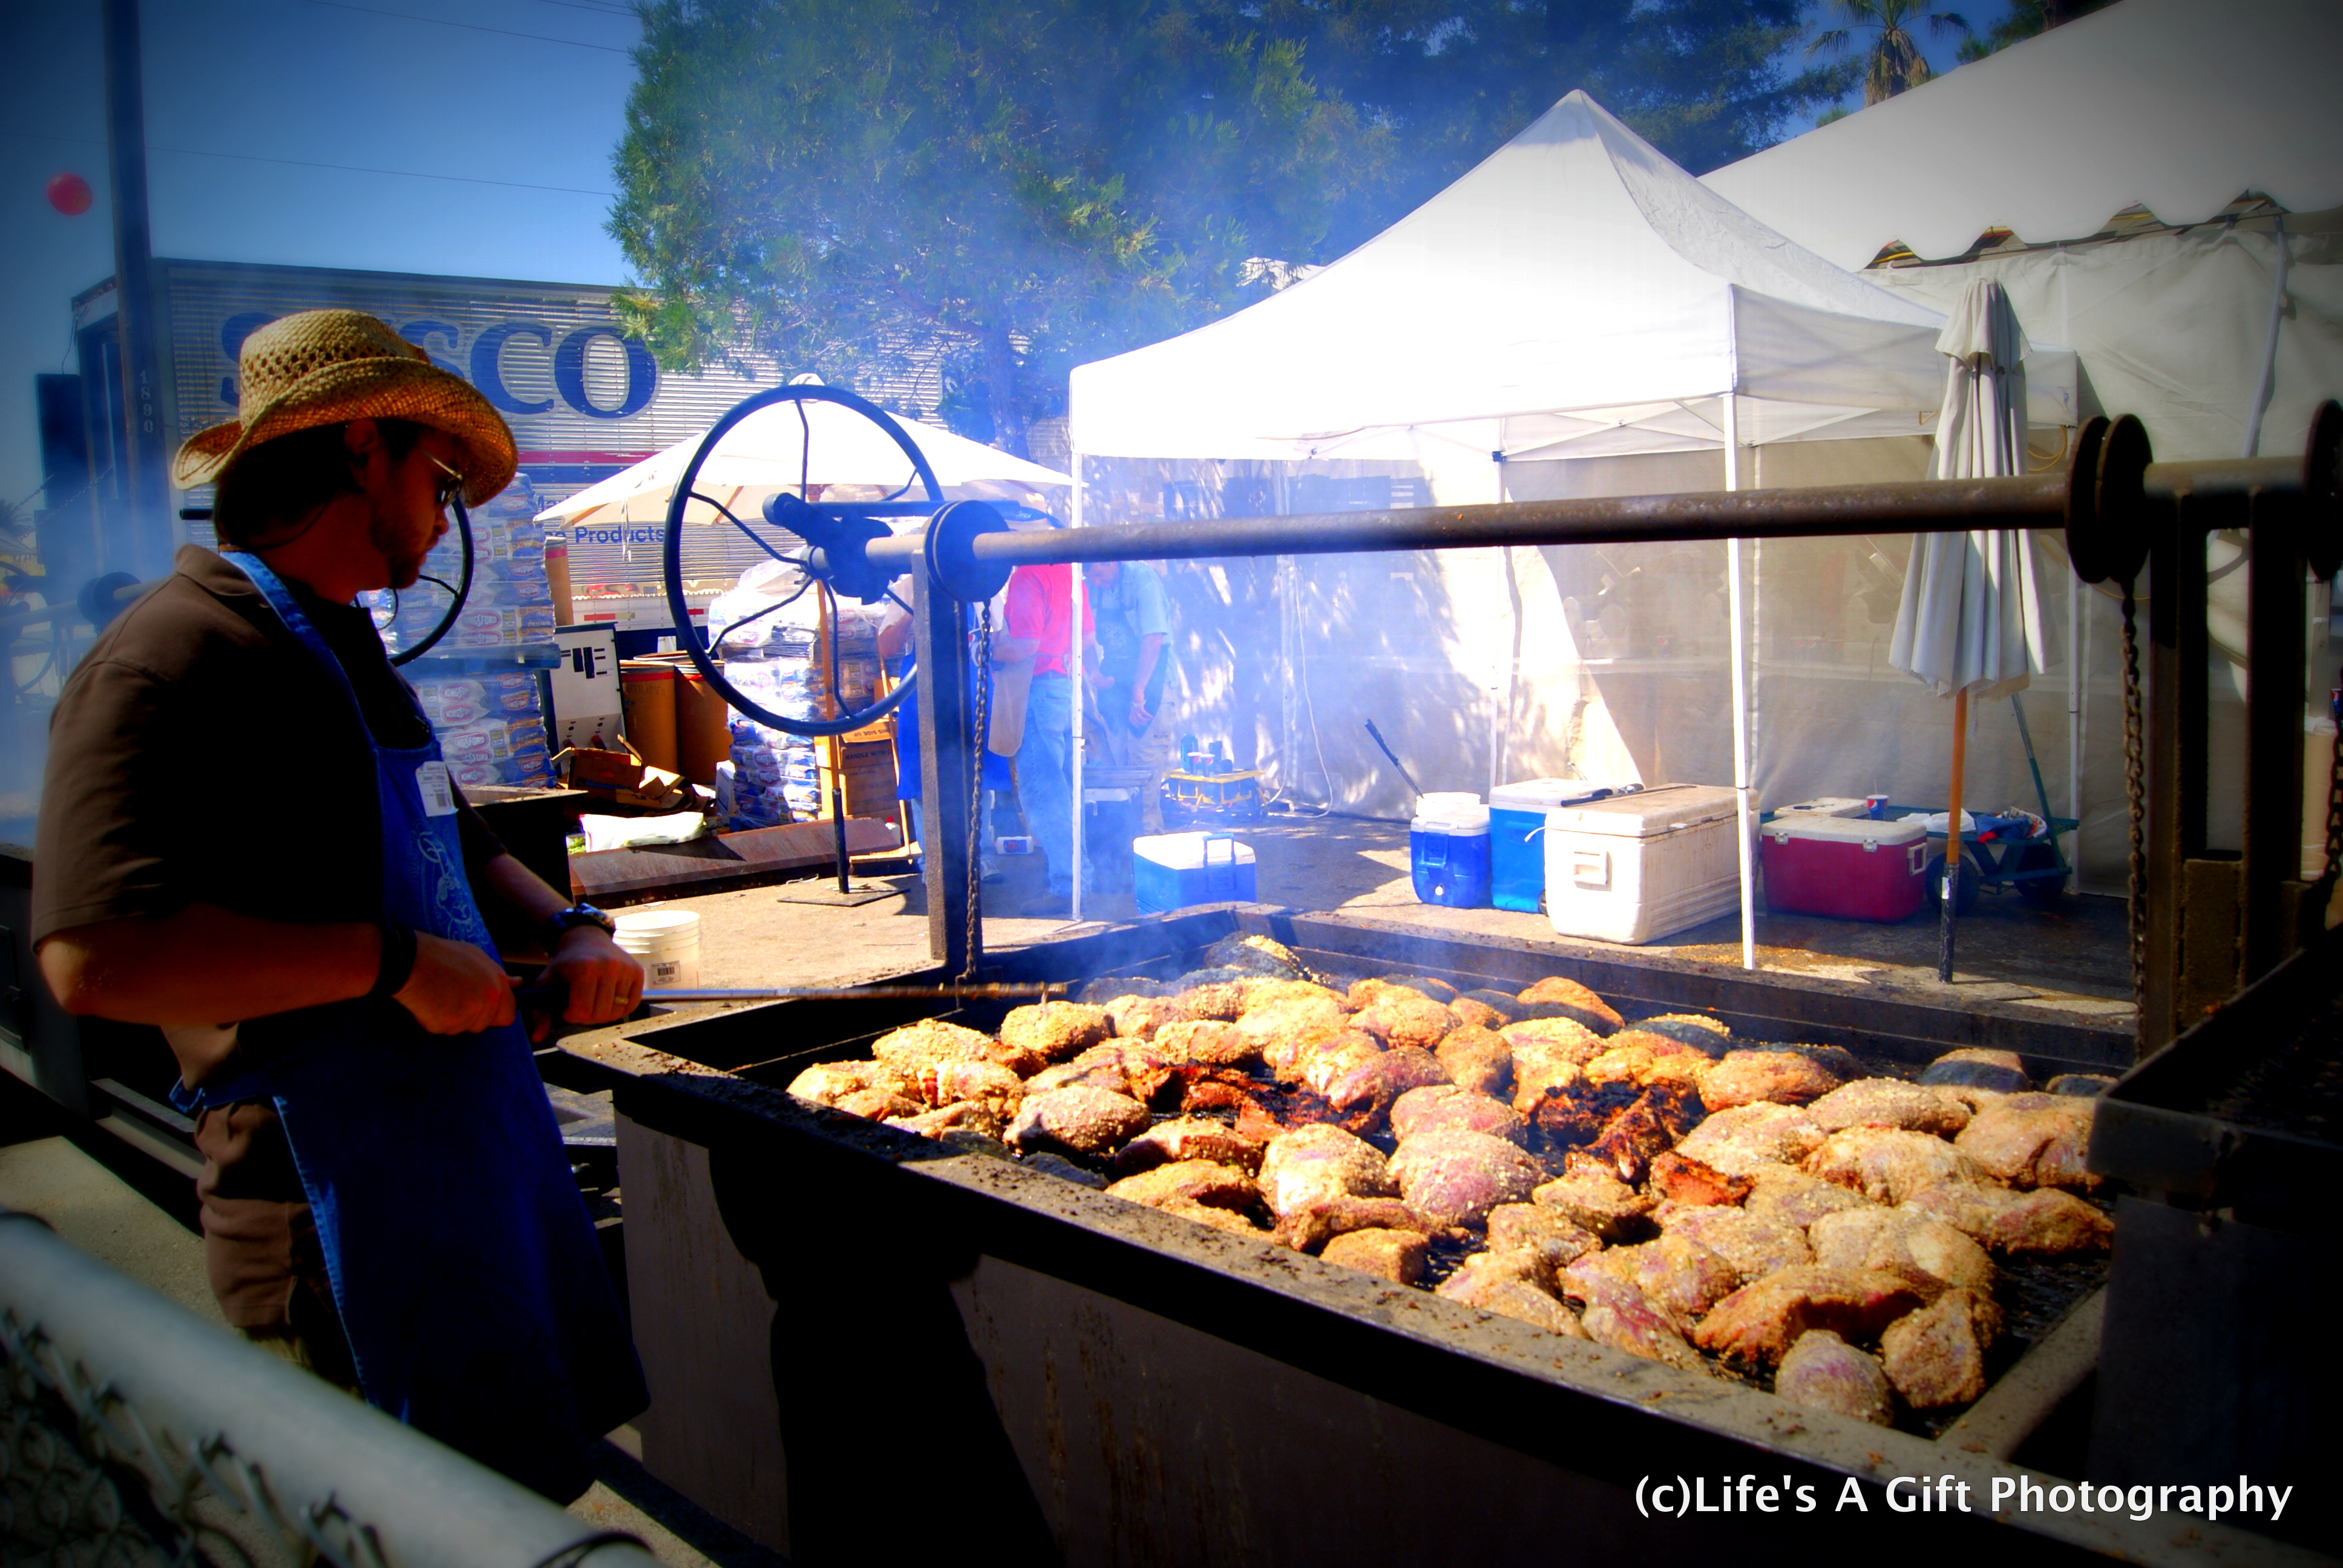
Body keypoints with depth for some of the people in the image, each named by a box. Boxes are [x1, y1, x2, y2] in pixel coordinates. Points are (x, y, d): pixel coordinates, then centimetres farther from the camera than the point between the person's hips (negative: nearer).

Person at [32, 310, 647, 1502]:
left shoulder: (347, 654, 16)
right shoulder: (176, 658, -17)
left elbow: (458, 851, 26)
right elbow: (98, 955, -28)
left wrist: (569, 932, 6)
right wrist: (391, 960, -23)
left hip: (469, 1156, 9)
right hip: (337, 1201, -9)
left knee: (519, 1483, 17)